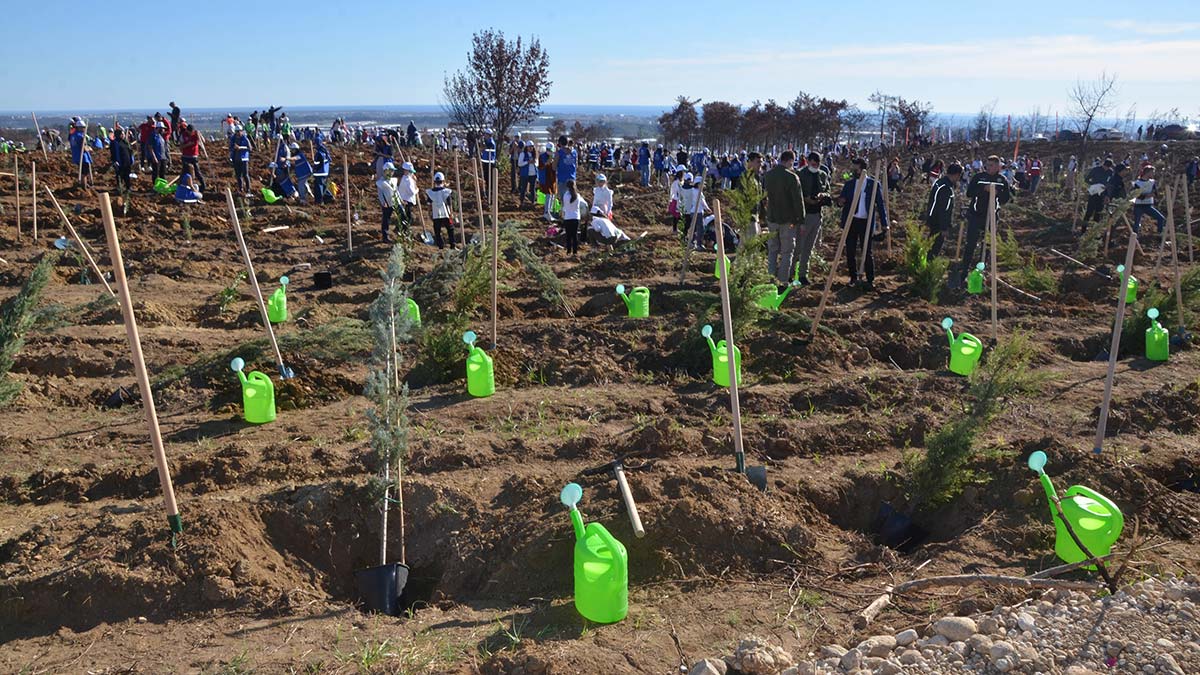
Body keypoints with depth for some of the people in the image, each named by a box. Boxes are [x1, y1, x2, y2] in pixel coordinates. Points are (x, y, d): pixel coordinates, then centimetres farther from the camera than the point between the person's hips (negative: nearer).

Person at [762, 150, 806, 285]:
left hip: (771, 218, 5)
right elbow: (798, 200, -15)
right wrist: (800, 219, -8)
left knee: (772, 250, 14)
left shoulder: (767, 175, 4)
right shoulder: (792, 177, -17)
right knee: (786, 251, 3)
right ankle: (783, 281, 3)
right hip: (787, 219, -5)